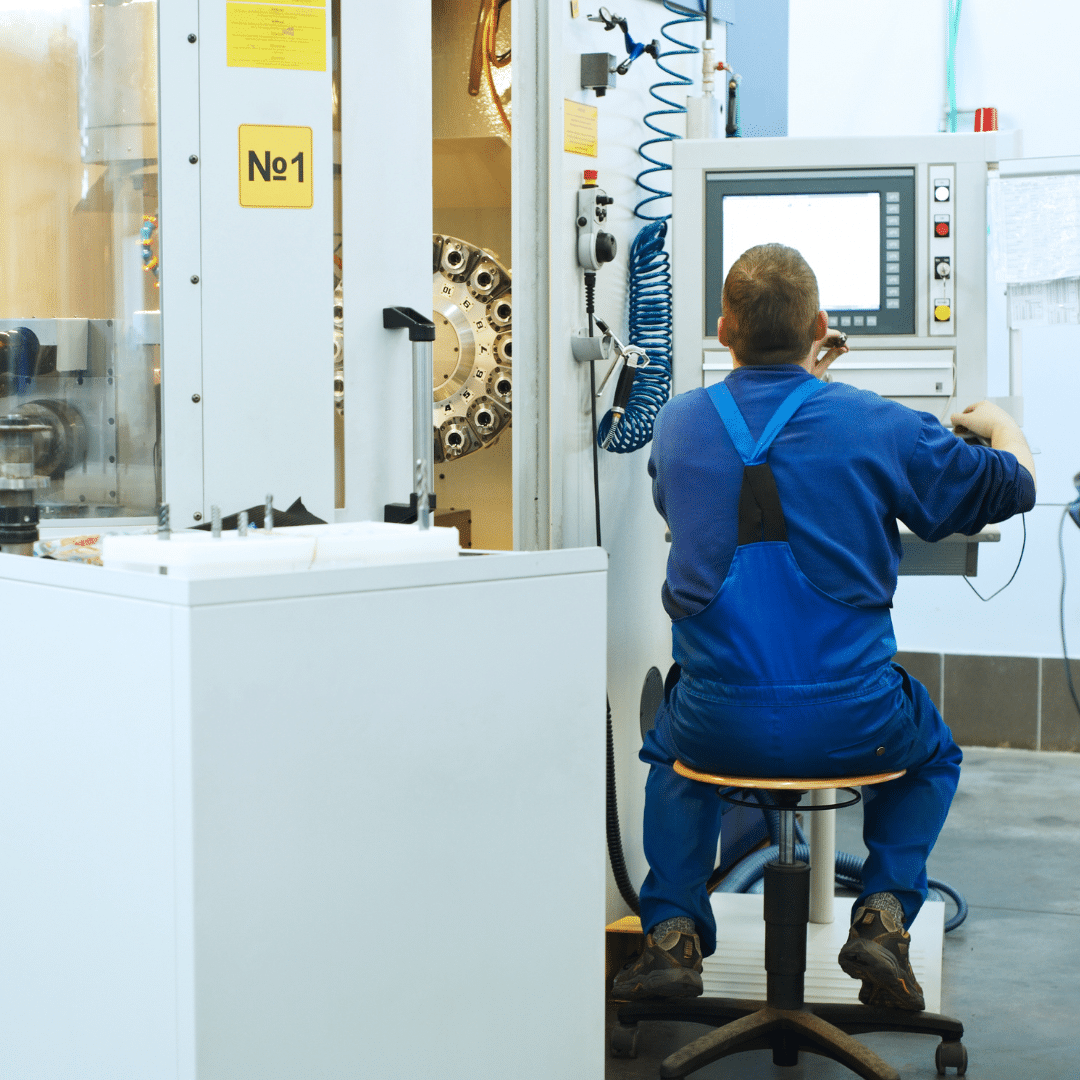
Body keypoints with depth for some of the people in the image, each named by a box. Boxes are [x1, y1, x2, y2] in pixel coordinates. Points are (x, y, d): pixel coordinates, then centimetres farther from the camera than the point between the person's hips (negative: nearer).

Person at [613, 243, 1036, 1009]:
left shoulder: (678, 423, 0)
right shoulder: (878, 425, -8)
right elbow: (1014, 487, 6)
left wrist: (797, 377, 32)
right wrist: (1002, 425, 29)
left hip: (720, 729, 2)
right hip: (851, 727, -1)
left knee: (671, 752, 37)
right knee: (934, 753, 33)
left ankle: (673, 930, 20)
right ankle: (884, 910, 13)